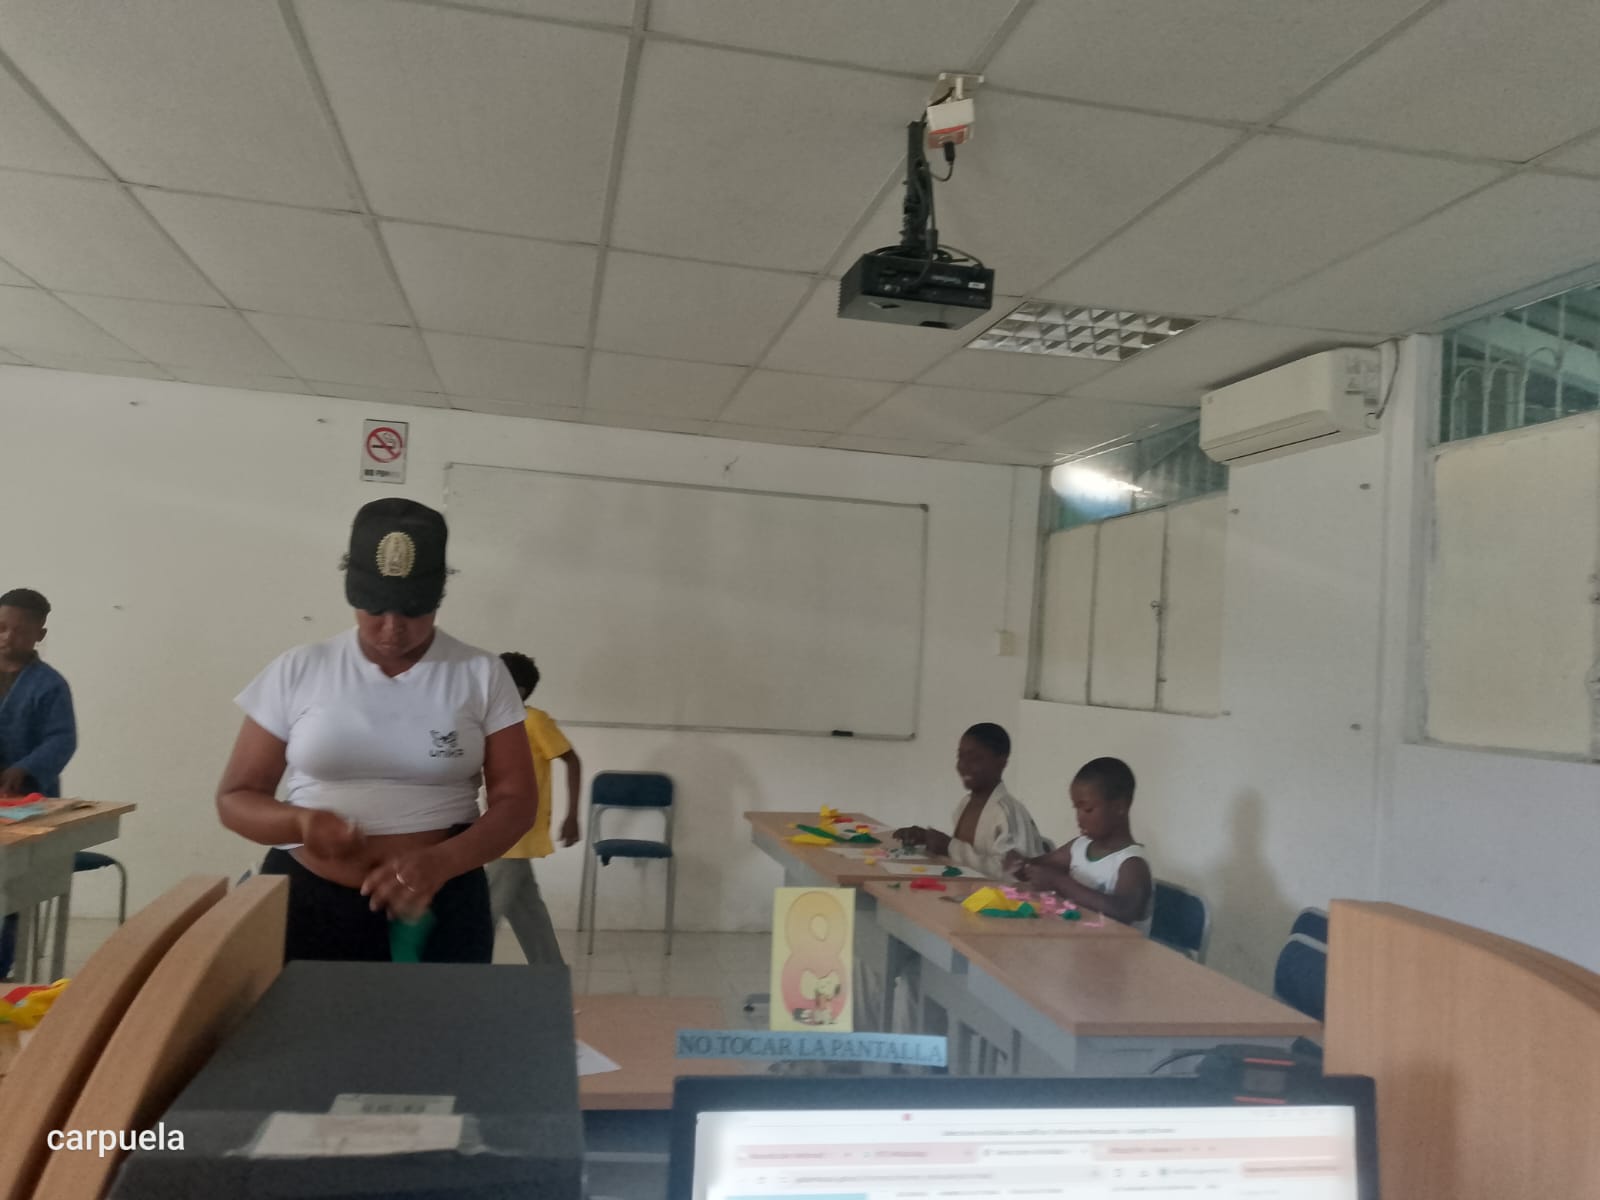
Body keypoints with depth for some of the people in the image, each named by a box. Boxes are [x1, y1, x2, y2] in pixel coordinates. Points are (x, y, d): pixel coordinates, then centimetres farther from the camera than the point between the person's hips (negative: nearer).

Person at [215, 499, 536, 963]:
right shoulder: (297, 672, -1)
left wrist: (443, 861, -22)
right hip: (305, 906, 1)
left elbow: (516, 799, -4)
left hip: (439, 909, 0)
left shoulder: (481, 675, -3)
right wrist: (301, 821, -19)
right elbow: (235, 797, 3)